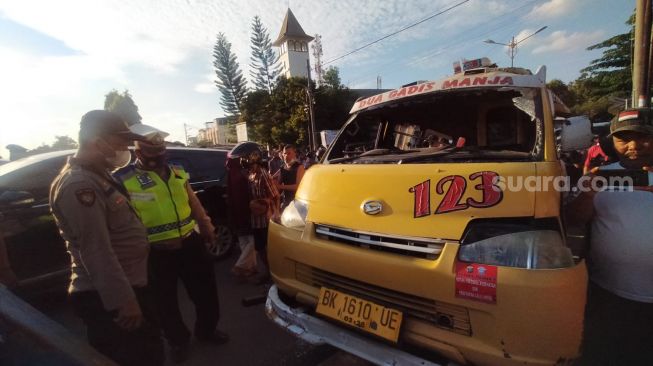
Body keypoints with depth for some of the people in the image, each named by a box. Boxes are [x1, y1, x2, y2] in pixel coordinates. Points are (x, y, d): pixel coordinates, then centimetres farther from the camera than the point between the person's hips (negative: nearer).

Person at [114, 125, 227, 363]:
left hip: (190, 243, 4)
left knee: (205, 290, 16)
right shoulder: (124, 180, -9)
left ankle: (207, 329, 41)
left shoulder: (177, 172, 7)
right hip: (156, 253, -4)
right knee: (166, 301, 15)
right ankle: (178, 341, 40)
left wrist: (206, 226, 15)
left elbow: (193, 203, 15)